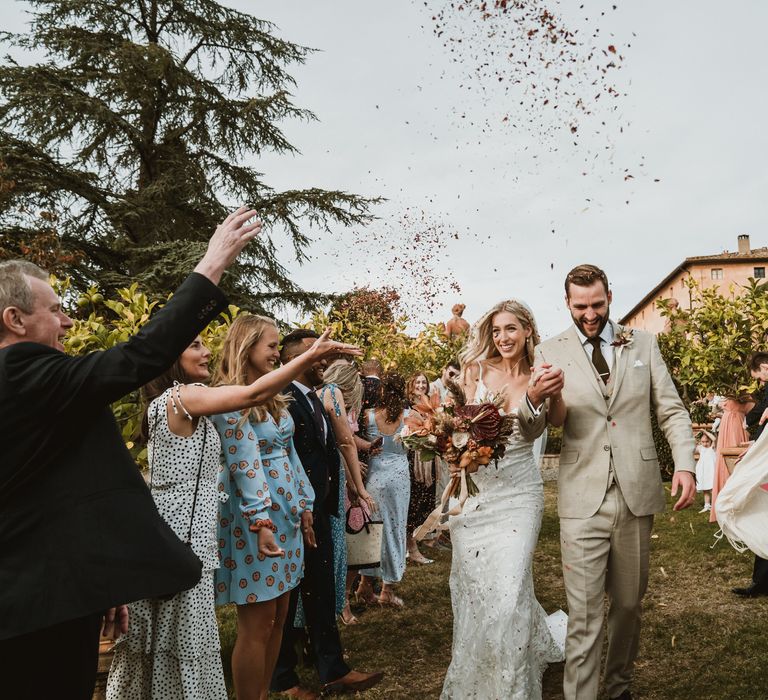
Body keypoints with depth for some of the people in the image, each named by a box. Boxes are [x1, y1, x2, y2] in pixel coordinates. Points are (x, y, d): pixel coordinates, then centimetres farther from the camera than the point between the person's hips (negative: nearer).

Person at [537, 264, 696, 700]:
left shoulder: (643, 344, 9)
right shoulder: (550, 353, 3)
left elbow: (671, 410, 9)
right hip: (583, 500, -2)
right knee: (584, 613, -3)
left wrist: (685, 464, -7)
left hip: (637, 494, 2)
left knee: (629, 604, 15)